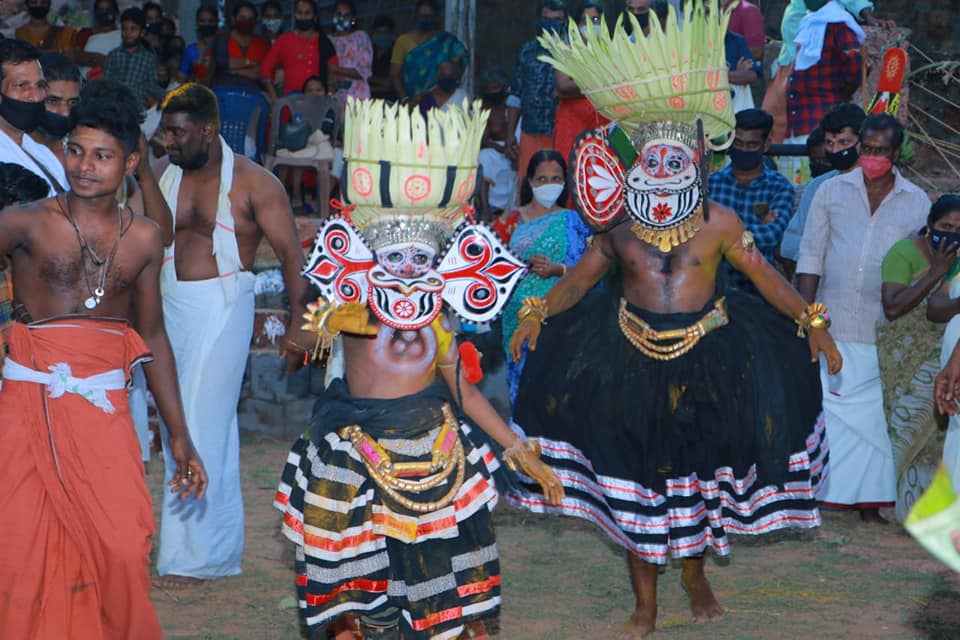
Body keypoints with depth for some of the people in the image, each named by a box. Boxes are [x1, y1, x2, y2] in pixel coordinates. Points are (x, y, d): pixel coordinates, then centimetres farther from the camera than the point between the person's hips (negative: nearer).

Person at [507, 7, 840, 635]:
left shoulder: (719, 222, -3)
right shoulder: (617, 226, 1)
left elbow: (765, 275, 2)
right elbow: (580, 278, 8)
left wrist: (811, 319, 0)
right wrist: (538, 311, 0)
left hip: (703, 367, -1)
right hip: (631, 364, 1)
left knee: (700, 465, 9)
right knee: (635, 473, 3)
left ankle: (695, 571, 35)